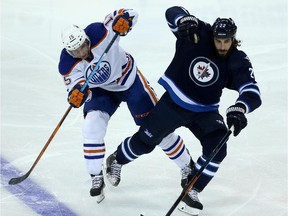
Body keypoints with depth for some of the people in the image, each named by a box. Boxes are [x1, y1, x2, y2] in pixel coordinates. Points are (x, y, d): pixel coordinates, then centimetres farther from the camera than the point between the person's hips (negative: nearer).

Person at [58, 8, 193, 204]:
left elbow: (129, 14, -25)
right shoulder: (67, 64, -25)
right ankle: (97, 178, -4)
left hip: (130, 79, -2)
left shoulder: (99, 33, -33)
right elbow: (76, 84, -23)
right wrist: (77, 93, -46)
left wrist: (123, 19, -48)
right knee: (92, 127, -20)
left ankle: (187, 166, 21)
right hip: (102, 90, 2)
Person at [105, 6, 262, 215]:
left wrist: (239, 109, -50)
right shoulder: (199, 33, -20)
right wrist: (186, 20, -46)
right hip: (174, 102, -1)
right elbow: (173, 12, -22)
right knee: (144, 141, 9)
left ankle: (191, 192, -5)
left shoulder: (238, 62, -18)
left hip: (205, 111, 1)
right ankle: (116, 159, 40)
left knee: (217, 148, -19)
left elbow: (253, 93, -29)